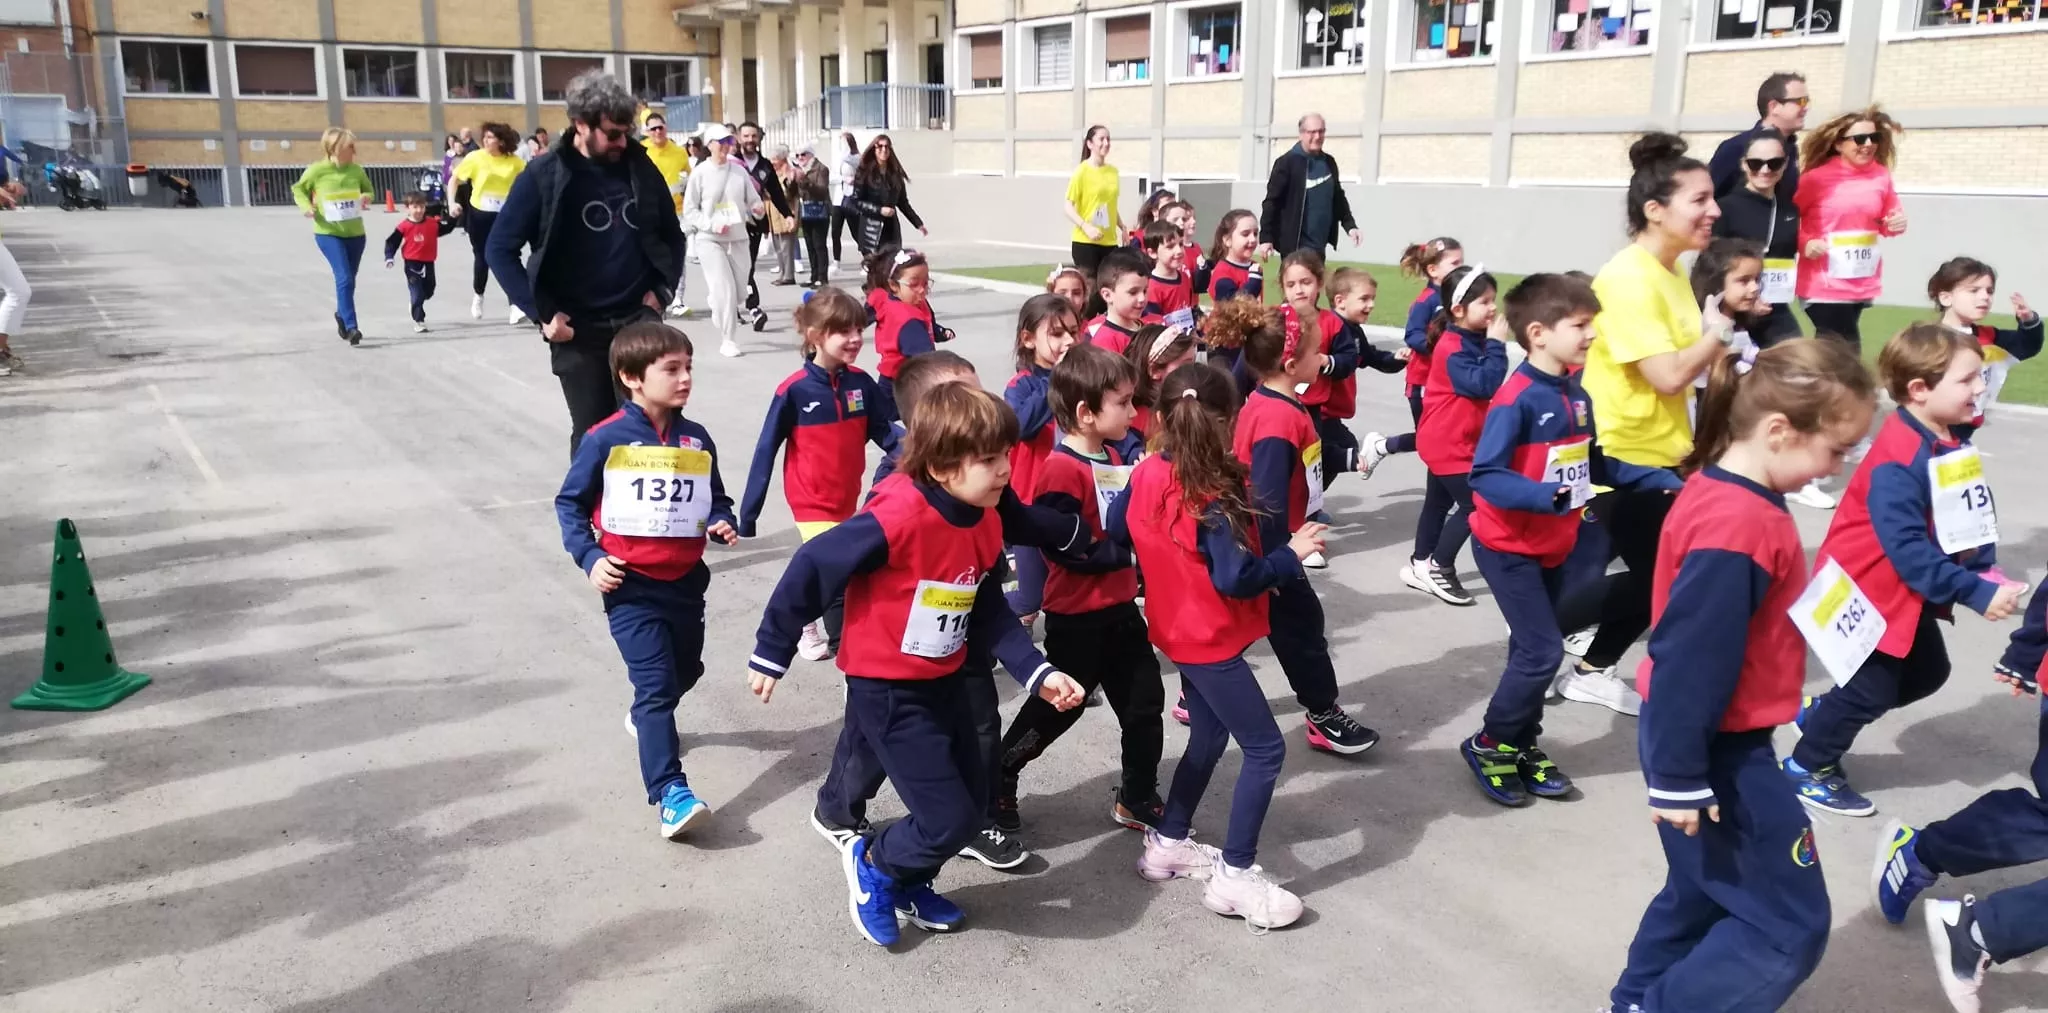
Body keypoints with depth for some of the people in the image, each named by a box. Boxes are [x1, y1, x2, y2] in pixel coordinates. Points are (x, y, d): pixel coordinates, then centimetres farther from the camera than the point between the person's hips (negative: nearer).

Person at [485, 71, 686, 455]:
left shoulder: (640, 167, 2)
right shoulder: (544, 176, -8)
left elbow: (672, 234, 16)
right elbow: (500, 249, -5)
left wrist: (662, 288, 3)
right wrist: (542, 313, -11)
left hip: (640, 321, 2)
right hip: (578, 330, -2)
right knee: (592, 434, 6)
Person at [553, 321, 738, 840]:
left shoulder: (697, 440, 2)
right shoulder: (606, 439, -10)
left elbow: (716, 498, 12)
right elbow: (570, 503, -3)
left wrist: (721, 523, -9)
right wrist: (591, 557, -13)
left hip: (686, 583, 5)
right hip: (632, 587, -5)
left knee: (685, 671, 23)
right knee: (654, 684, -12)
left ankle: (648, 718, 55)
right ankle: (671, 794, -13)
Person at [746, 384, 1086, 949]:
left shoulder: (986, 525, -4)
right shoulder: (898, 519, -29)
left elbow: (990, 616, 3)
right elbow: (812, 570, -21)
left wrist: (1038, 673, -8)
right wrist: (771, 654, -13)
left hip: (945, 682, 8)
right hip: (887, 692, -8)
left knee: (973, 800, 15)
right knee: (950, 820, -6)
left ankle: (908, 885, 39)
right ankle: (873, 866, 23)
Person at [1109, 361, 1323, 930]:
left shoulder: (1146, 477, -5)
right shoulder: (1214, 498, -24)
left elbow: (1114, 538, 5)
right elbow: (1236, 580, -26)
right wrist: (1292, 554, -14)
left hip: (1179, 632, 8)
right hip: (1211, 641, -8)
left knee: (1207, 738, 23)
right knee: (1265, 749, 1)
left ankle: (1167, 844, 33)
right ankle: (1235, 876, 6)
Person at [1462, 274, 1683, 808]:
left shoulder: (1577, 395, 3)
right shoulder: (1516, 399, -23)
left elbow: (1595, 465, 11)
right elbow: (1485, 477, -29)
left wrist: (1660, 479, 5)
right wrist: (1547, 496, -40)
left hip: (1552, 547, 8)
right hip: (1508, 547, -8)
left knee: (1533, 650, 15)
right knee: (1542, 653, -8)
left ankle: (1523, 745, 29)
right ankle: (1488, 745, 10)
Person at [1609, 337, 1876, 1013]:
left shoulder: (1723, 494, 3)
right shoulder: (1739, 526, -27)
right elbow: (1689, 659, -27)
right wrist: (1680, 776, -22)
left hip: (1713, 739, 10)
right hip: (1716, 750, -10)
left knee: (1708, 891, 25)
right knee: (1790, 927, 1)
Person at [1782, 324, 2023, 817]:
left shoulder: (1956, 445, 0)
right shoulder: (1897, 461, -29)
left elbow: (1975, 517, 8)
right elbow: (1906, 548, -31)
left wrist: (1988, 572, -7)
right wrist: (1975, 592, -31)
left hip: (1911, 590, 9)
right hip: (1869, 587, -9)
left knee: (1926, 672, 19)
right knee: (1872, 689, 2)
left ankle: (1823, 713, 36)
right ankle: (1807, 767, 22)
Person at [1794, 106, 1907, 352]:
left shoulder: (1881, 176, 5)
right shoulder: (1817, 178, -11)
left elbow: (1887, 221, 17)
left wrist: (1896, 224, -5)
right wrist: (1805, 243, -19)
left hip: (1863, 284, 6)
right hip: (1824, 284, -5)